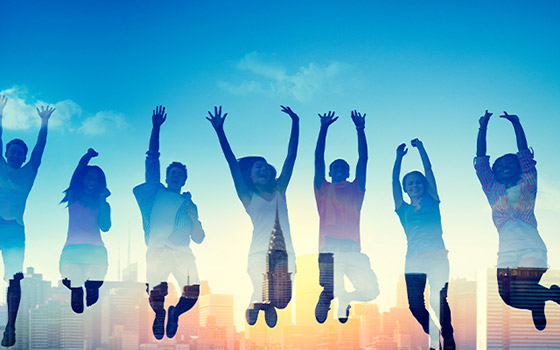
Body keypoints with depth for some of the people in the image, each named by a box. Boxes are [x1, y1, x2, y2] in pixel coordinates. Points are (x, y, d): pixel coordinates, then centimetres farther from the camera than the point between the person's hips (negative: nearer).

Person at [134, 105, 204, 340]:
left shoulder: (189, 204, 23)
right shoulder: (157, 193, 20)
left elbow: (199, 239, 16)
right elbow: (152, 159, 13)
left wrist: (192, 215, 0)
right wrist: (156, 127, 7)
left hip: (182, 252, 1)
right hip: (157, 250, -1)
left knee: (192, 291, -19)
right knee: (156, 292, -20)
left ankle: (175, 312, 13)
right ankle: (159, 314, 16)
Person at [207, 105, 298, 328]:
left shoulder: (279, 191, 16)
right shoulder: (248, 196, 8)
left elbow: (291, 157, 17)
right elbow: (232, 163, 3)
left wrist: (295, 123, 17)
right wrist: (219, 131, -2)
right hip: (259, 256, -3)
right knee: (264, 296, -17)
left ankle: (266, 304, 27)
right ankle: (255, 304, 17)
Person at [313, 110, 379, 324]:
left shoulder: (356, 189, 23)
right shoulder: (323, 189, 17)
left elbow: (363, 159, 18)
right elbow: (319, 159, 11)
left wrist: (360, 129, 15)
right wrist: (324, 128, 10)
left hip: (352, 249, 3)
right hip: (329, 248, -3)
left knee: (371, 290, -9)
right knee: (331, 291, -19)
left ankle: (344, 299, 19)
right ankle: (324, 300, 15)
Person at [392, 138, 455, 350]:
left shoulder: (432, 203, 15)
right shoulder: (404, 210, 19)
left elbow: (429, 171, 14)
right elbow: (395, 180, 18)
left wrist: (420, 148, 17)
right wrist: (399, 157, 20)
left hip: (437, 258, -3)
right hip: (414, 261, 3)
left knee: (439, 301, -15)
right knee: (415, 305, -5)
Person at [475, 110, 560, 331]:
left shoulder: (527, 186, 15)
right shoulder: (493, 191, 18)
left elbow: (525, 155, 14)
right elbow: (480, 161, 19)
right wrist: (483, 128, 19)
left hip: (531, 250, -3)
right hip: (506, 253, 3)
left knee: (520, 296, -12)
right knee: (508, 298, -3)